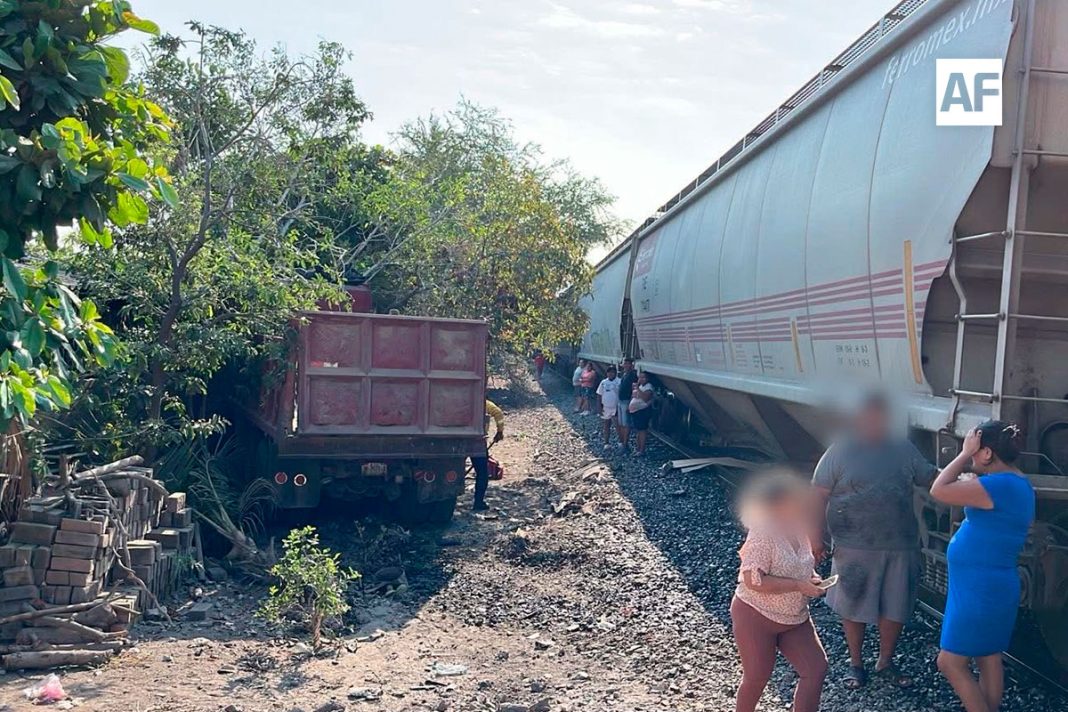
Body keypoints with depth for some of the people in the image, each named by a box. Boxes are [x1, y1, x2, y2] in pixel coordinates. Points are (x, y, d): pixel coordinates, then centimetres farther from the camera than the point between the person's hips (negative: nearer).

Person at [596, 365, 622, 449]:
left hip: (616, 408, -5)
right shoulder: (603, 382, 3)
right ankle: (607, 443, 24)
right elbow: (599, 395, 7)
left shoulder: (619, 382, -10)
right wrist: (600, 407, 2)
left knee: (618, 426, -1)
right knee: (606, 427, 13)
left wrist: (620, 407, -13)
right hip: (605, 408, 5)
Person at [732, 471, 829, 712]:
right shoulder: (762, 535, -24)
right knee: (757, 676, 6)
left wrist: (812, 578, -3)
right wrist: (799, 585, -27)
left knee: (816, 668, 3)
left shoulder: (799, 531, 2)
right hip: (756, 617, -8)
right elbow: (753, 581, -30)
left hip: (794, 618, 8)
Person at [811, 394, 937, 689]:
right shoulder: (840, 452, -7)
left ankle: (885, 662, 34)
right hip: (854, 548, -3)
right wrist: (816, 535, -10)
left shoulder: (905, 450, 4)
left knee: (896, 608, 13)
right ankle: (855, 664, 29)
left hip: (900, 547, 3)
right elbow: (820, 495, -6)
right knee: (853, 608, 10)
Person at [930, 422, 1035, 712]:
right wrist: (971, 485, 12)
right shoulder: (1018, 485, 9)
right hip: (991, 586, 10)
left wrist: (965, 454, -15)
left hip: (980, 589, -10)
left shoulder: (1000, 485, -23)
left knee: (950, 662, -2)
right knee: (988, 657, 16)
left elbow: (939, 491, -24)